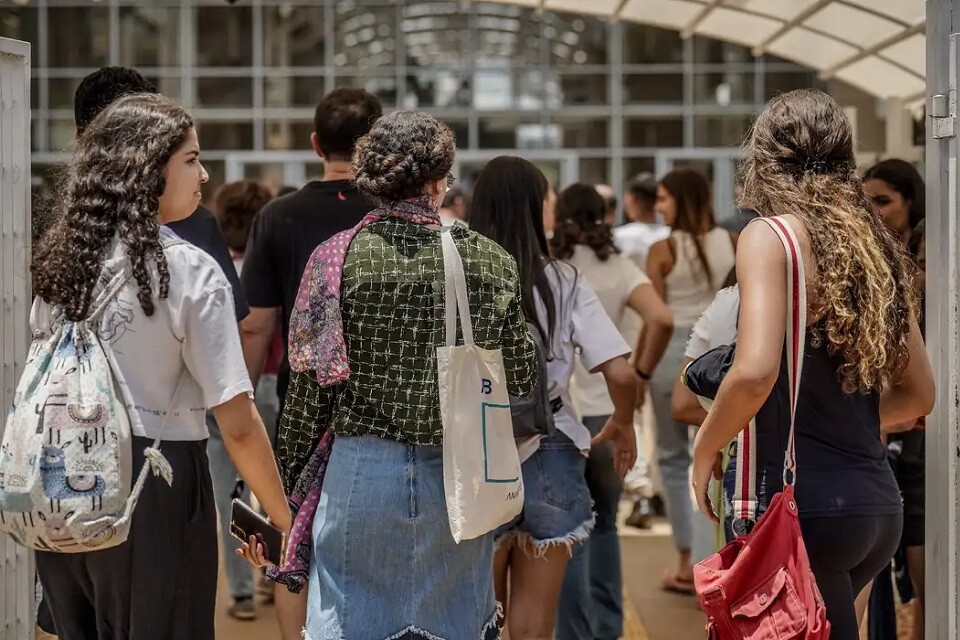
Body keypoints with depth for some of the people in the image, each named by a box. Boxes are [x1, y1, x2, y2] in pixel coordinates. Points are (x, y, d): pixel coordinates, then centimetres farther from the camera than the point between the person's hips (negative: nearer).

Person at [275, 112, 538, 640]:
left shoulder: (337, 257, -6)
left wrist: (291, 472, 7)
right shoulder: (489, 261, -3)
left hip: (362, 472, -1)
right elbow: (520, 380, 2)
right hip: (461, 478, 1)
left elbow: (310, 382, -3)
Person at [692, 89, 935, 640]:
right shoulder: (877, 246, 12)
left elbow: (755, 372, -22)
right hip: (879, 505, 8)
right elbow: (918, 393, 18)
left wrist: (704, 451, -6)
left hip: (805, 503, -7)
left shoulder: (771, 236, -8)